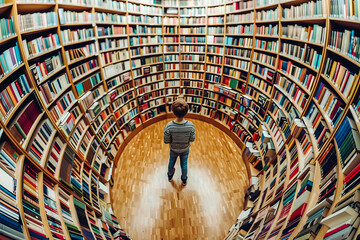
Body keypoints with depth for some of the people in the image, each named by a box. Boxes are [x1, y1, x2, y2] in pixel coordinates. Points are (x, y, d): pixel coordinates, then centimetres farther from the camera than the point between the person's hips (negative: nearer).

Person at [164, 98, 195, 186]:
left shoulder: (168, 126, -35)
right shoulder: (190, 126, -32)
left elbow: (166, 141, -21)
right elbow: (192, 139, -16)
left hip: (173, 149, 0)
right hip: (185, 150, 0)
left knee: (171, 162, 30)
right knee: (184, 164, 27)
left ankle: (170, 176, 59)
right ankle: (184, 180, 54)